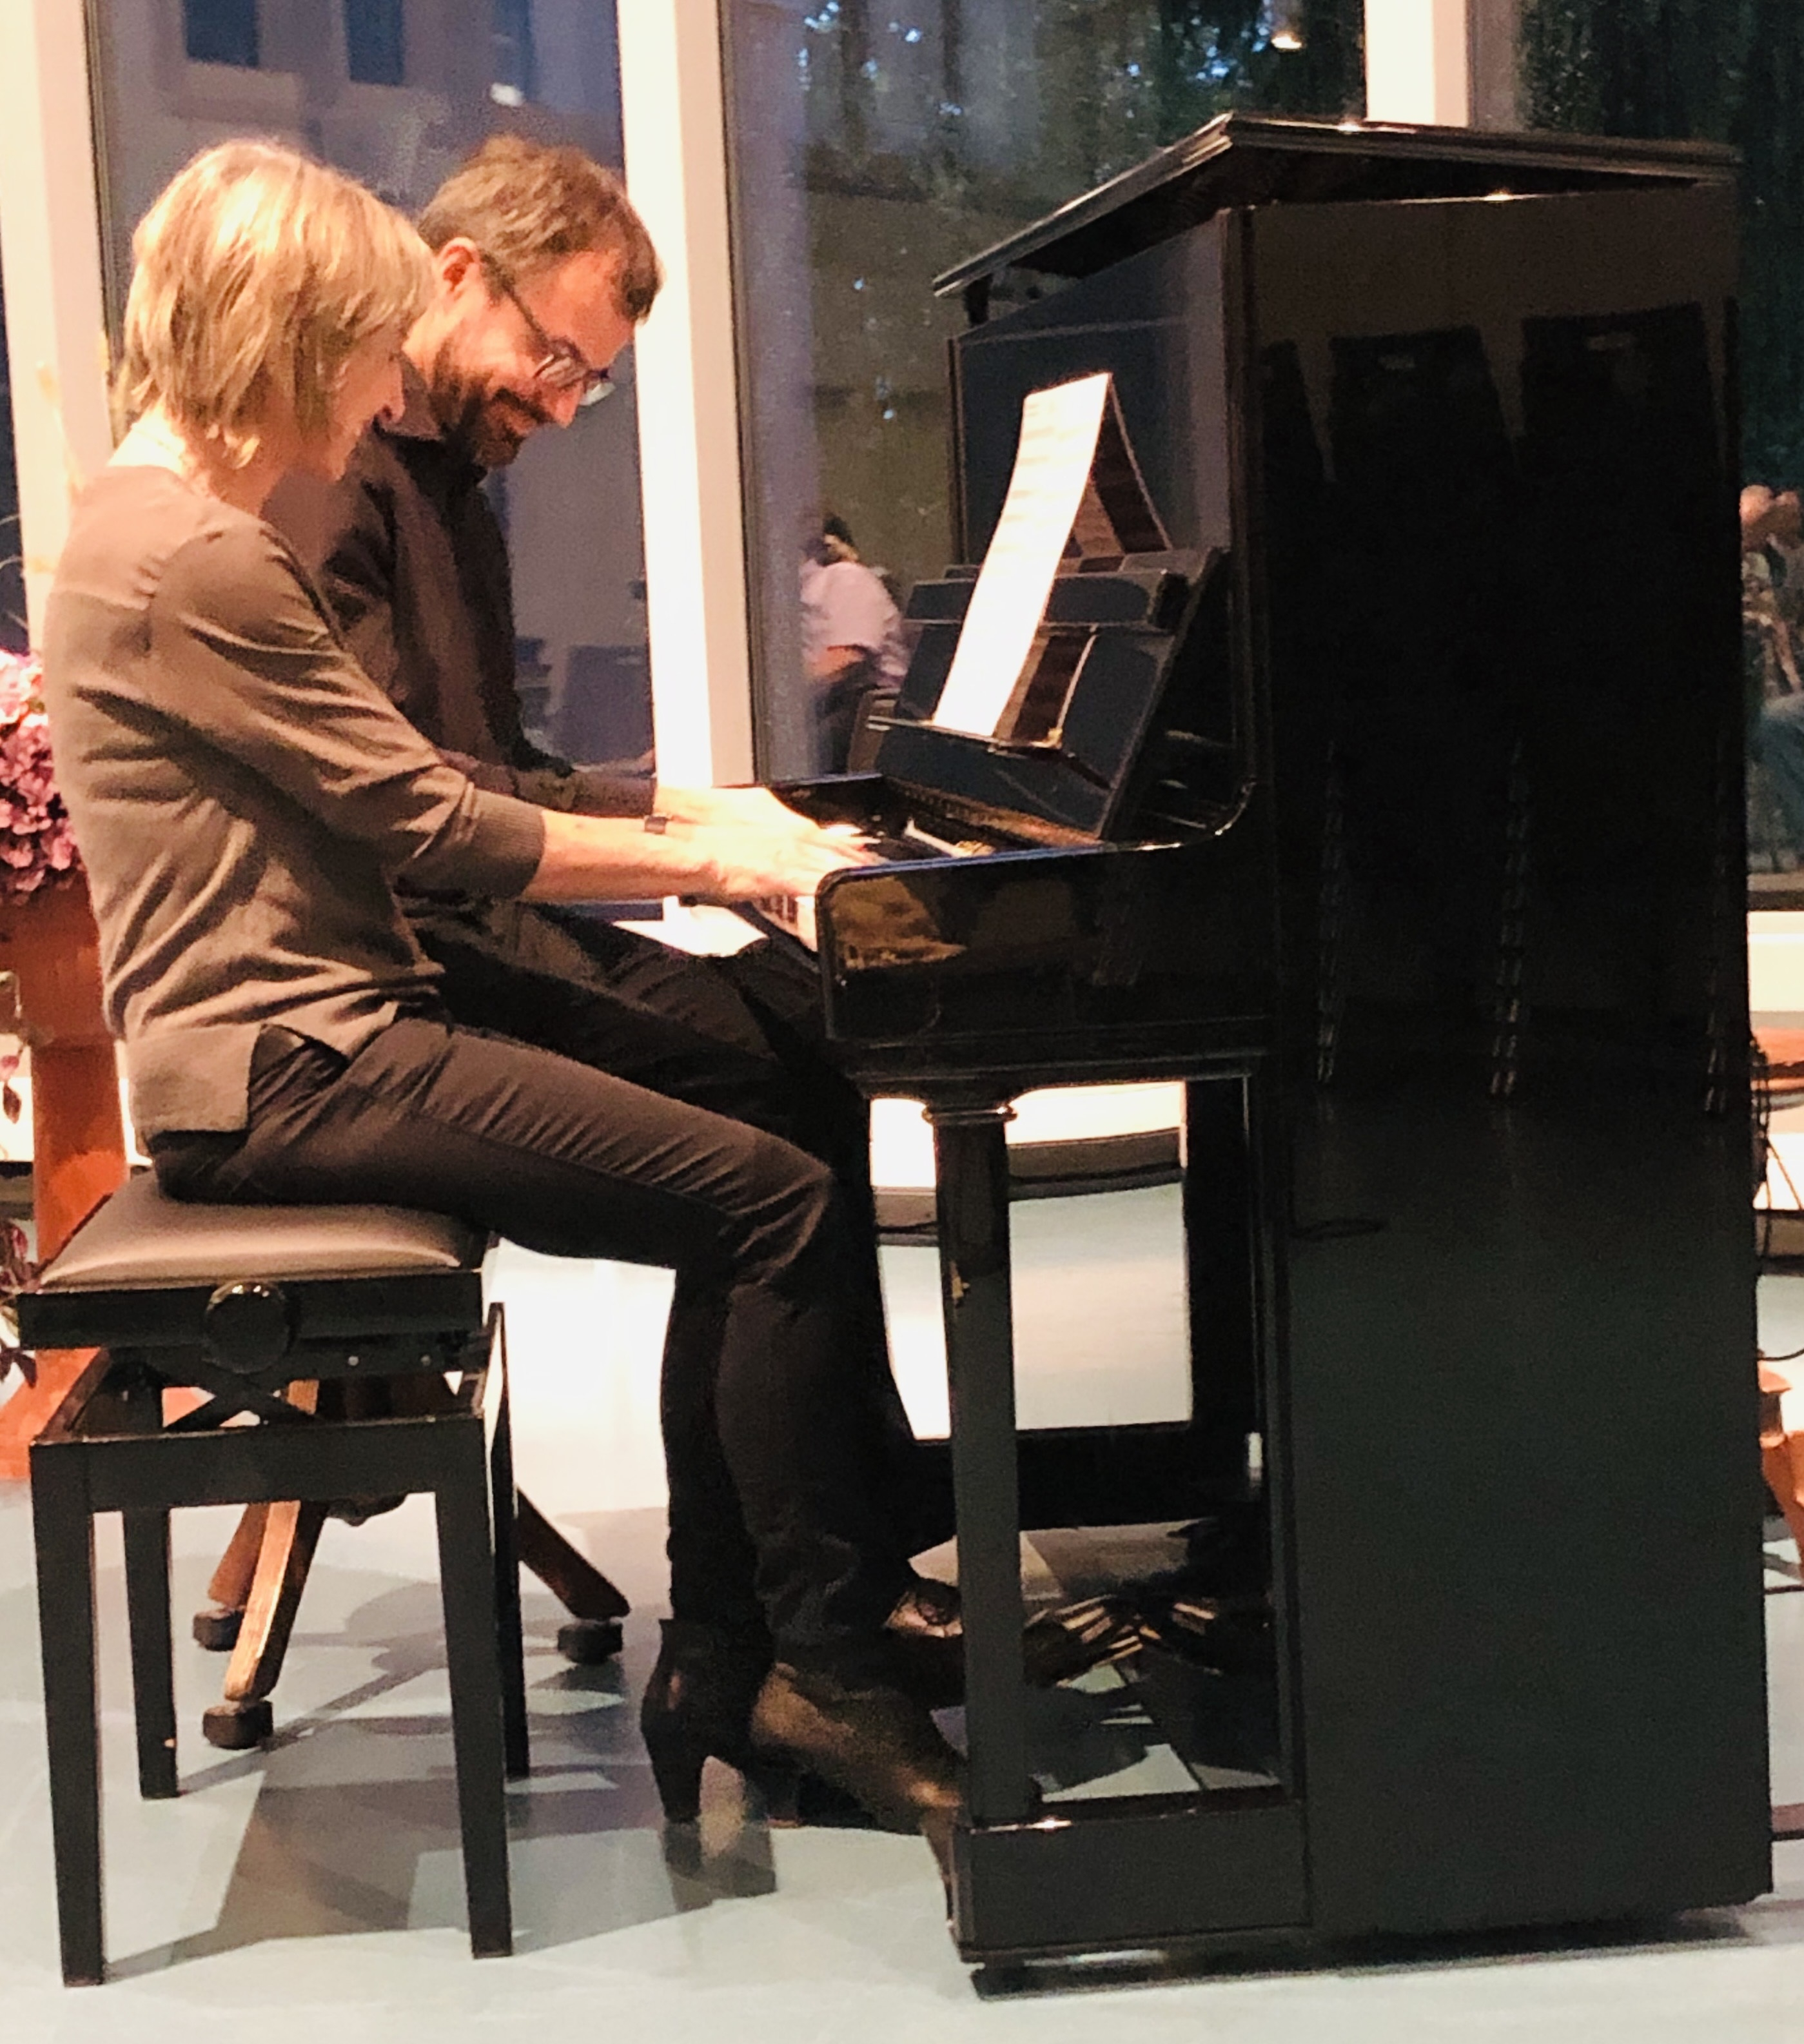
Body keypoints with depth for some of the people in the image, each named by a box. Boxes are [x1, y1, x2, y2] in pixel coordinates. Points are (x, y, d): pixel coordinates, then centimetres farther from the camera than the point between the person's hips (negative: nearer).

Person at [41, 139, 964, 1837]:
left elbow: (371, 810, 19)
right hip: (286, 1068, -11)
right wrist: (707, 862, -6)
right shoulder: (192, 559, -16)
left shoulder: (166, 524, 17)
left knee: (745, 1190, 5)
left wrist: (680, 833, 13)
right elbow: (427, 827, -16)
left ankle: (730, 1669, 6)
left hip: (307, 1036, 11)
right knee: (782, 1204, -15)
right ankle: (826, 1667, -4)